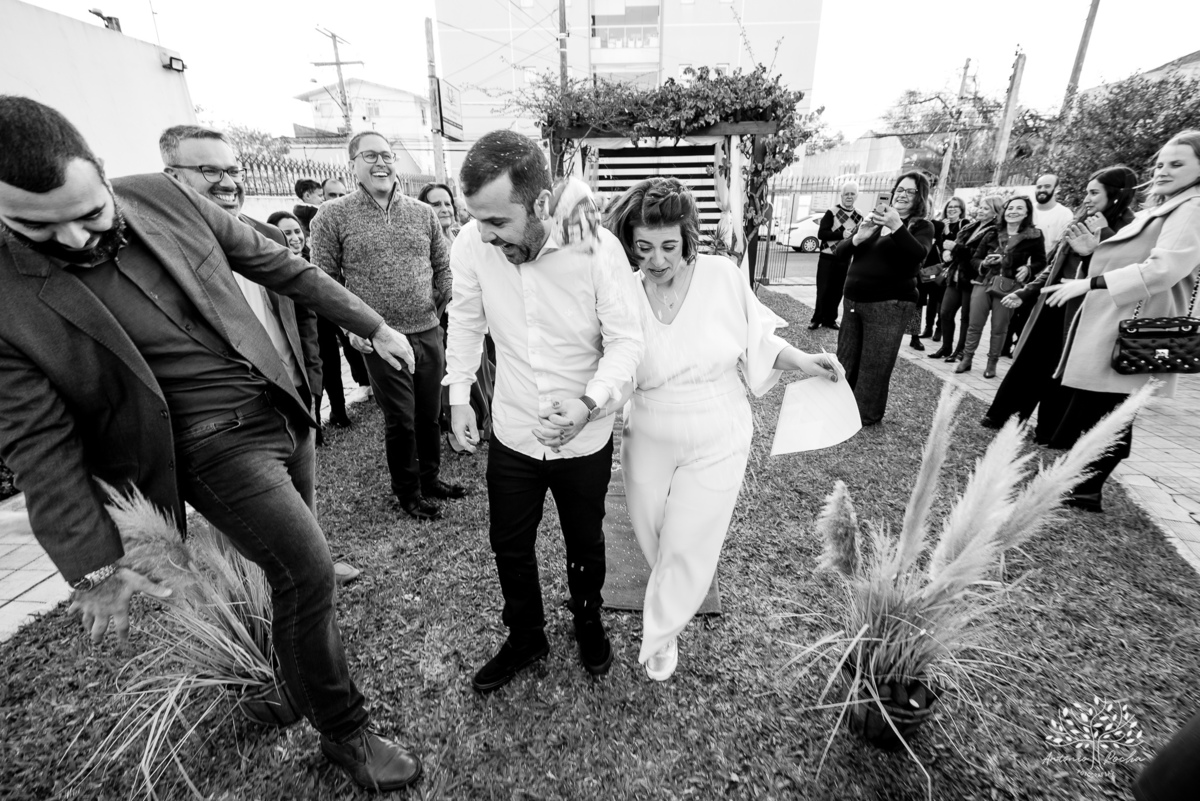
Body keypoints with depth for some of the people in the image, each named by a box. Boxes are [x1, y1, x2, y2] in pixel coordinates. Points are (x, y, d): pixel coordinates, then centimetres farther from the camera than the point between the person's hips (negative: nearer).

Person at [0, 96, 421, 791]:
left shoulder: (163, 197, -5)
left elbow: (278, 264, 4)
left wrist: (372, 325, 6)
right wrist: (94, 569, -9)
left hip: (278, 405, 5)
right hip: (207, 442, -5)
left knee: (297, 553, 20)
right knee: (306, 572, -11)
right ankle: (345, 732, 14)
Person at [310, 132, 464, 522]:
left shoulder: (422, 212, 8)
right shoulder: (334, 215, -1)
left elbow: (443, 265, 15)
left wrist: (433, 308, 10)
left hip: (429, 333, 4)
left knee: (430, 414, 14)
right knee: (400, 420, 4)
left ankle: (430, 478, 35)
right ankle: (408, 492, 25)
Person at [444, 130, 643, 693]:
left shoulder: (598, 247, -22)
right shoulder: (472, 245, -14)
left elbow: (625, 340, -16)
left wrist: (589, 402, -33)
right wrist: (459, 397, 0)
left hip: (585, 437, -2)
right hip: (511, 434, 2)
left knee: (585, 544, 20)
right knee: (509, 545, 18)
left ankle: (588, 622, 53)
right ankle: (525, 638, 47)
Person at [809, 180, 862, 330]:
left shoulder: (859, 216, 9)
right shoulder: (831, 212, -5)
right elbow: (821, 234, -16)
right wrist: (842, 234, -25)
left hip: (845, 260, 4)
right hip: (828, 258, -4)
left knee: (837, 292, 7)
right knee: (823, 290, 0)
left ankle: (829, 319, 18)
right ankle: (817, 319, 11)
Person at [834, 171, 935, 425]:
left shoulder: (921, 226, 4)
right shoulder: (875, 220, 15)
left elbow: (918, 256, -17)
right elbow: (840, 252, 7)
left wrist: (897, 227, -29)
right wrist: (858, 237, -13)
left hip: (889, 305, -5)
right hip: (853, 301, 5)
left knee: (874, 364, -3)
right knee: (845, 359, 10)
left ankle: (867, 414, 8)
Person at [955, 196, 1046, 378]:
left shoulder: (1034, 236, 2)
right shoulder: (992, 234, 7)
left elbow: (1041, 262, 8)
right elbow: (974, 259, 9)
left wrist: (1028, 269, -12)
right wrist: (984, 263, -12)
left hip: (1009, 288, -2)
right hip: (983, 284, 2)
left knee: (999, 328, 4)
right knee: (974, 324, 3)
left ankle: (992, 364, 16)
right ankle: (966, 359, 14)